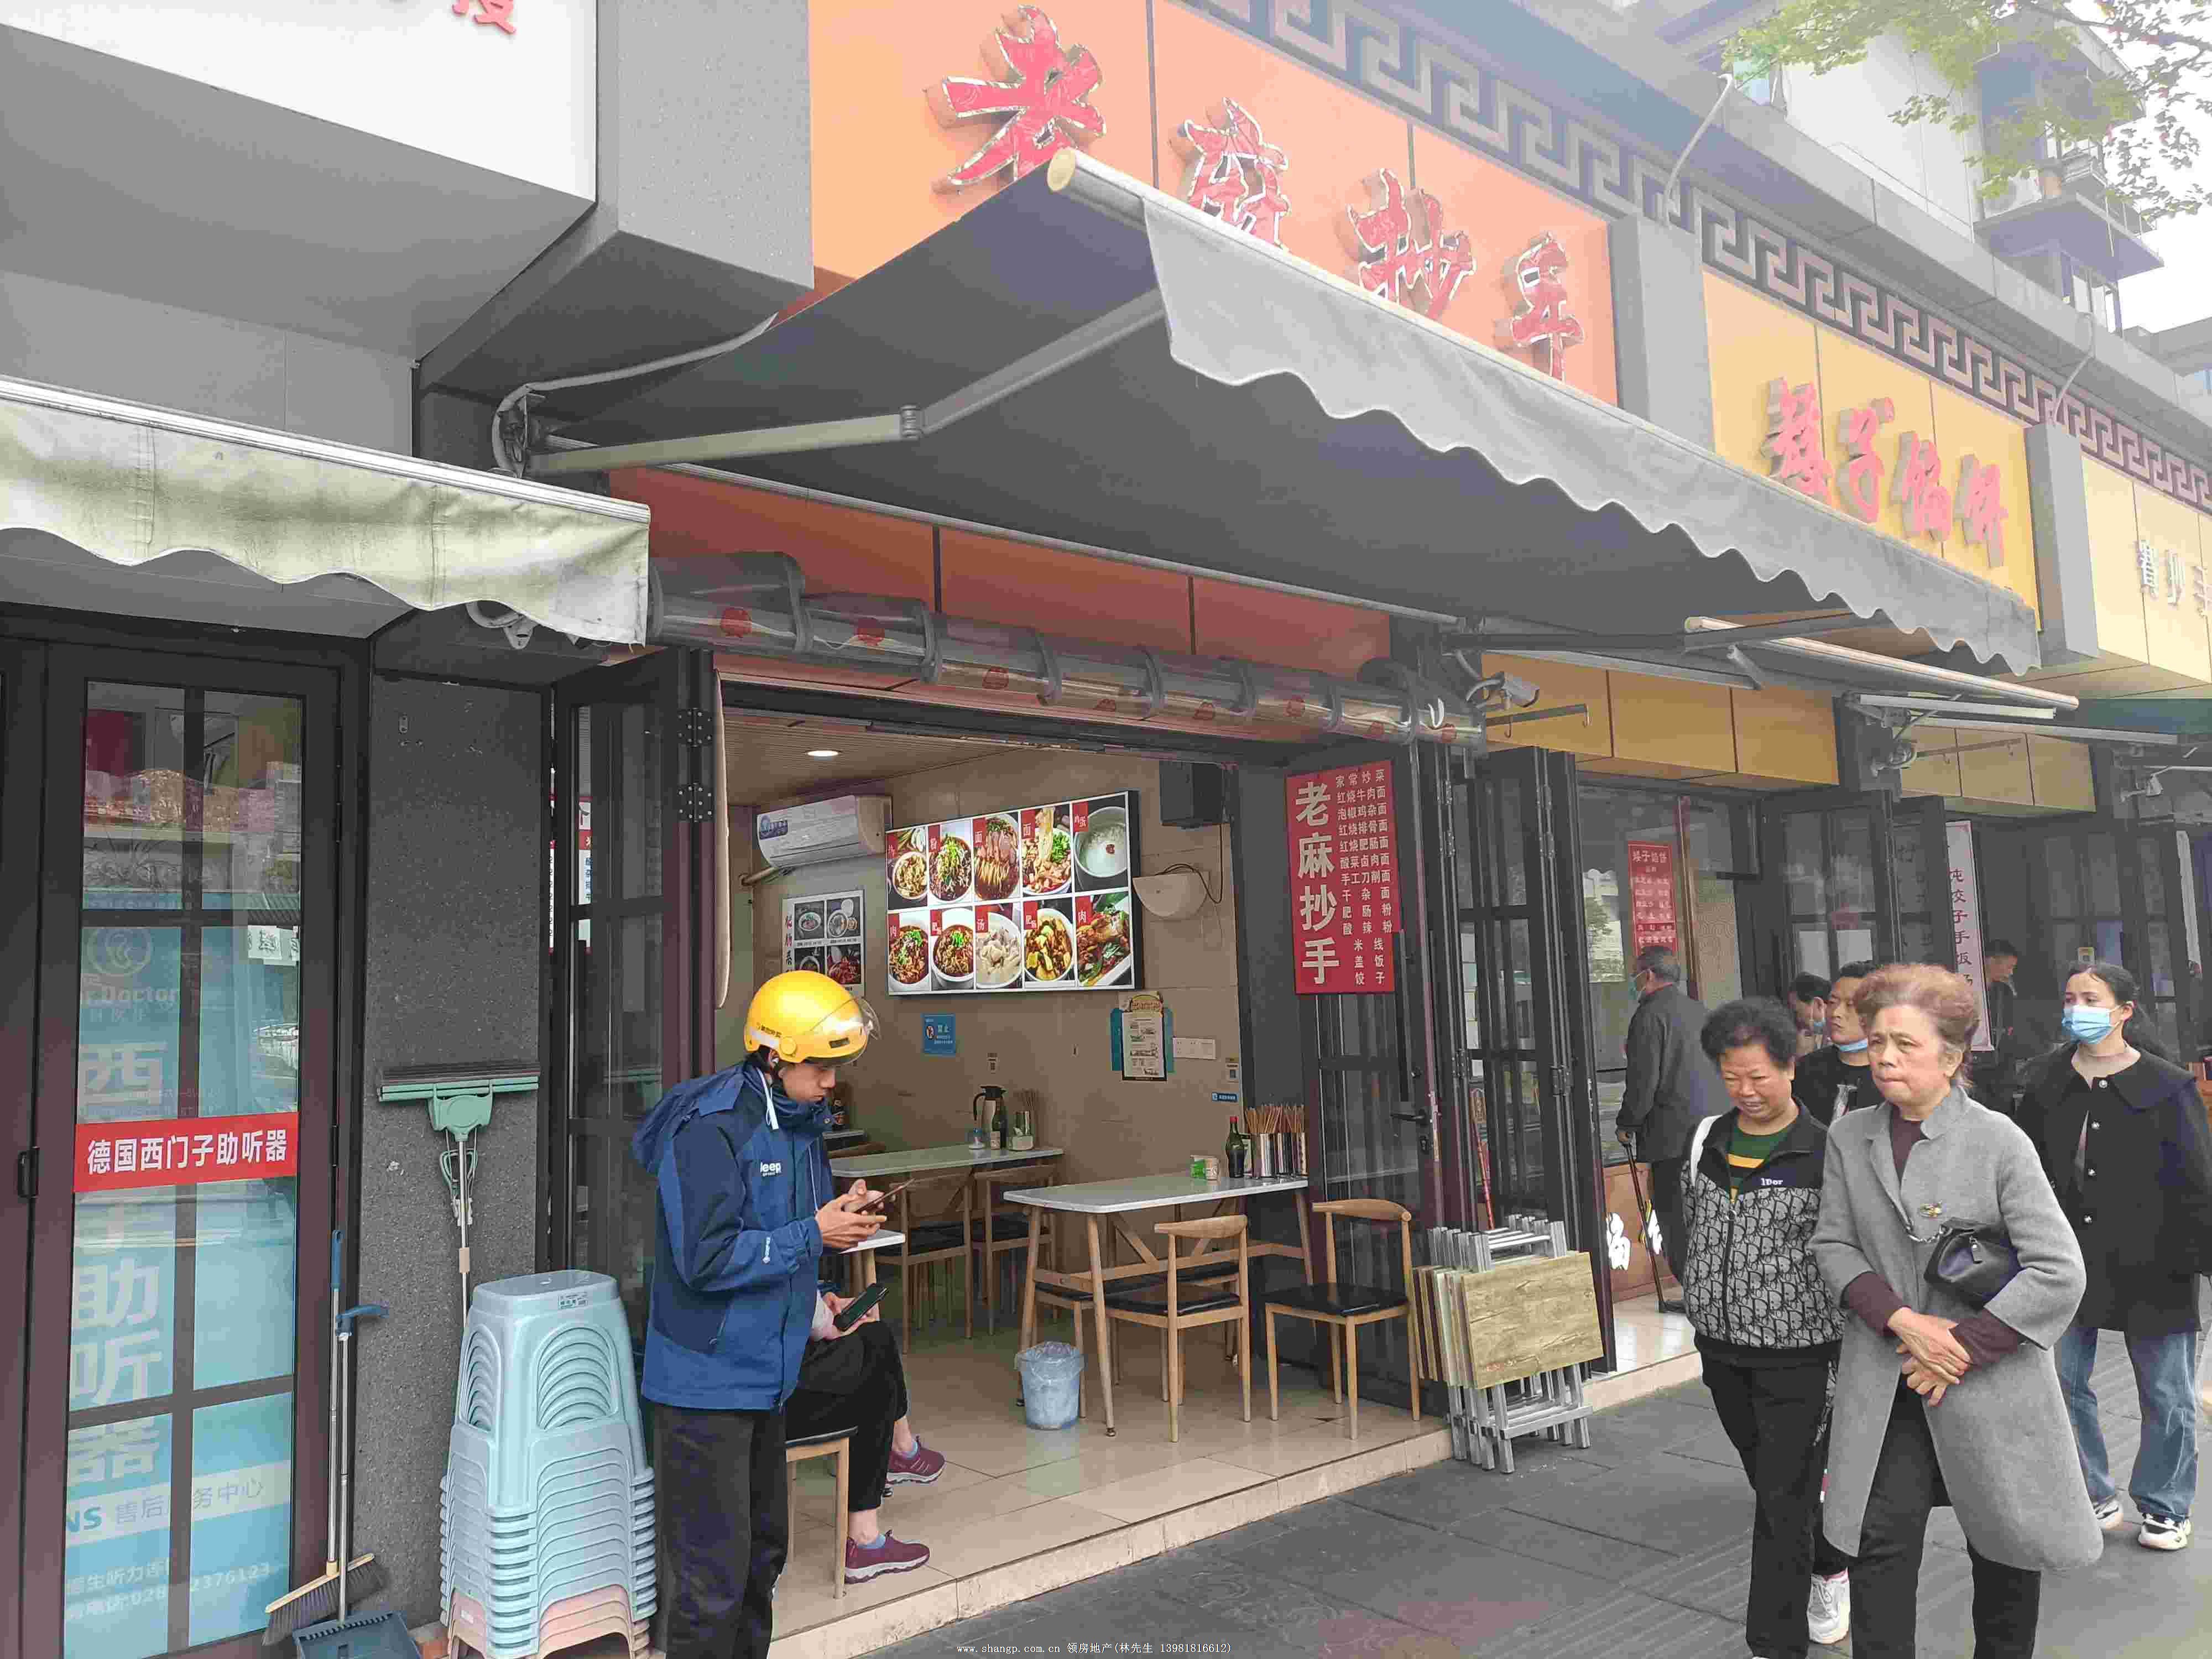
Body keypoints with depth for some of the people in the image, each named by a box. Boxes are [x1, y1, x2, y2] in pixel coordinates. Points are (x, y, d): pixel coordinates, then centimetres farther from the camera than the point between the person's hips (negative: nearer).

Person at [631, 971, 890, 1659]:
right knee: (714, 1577, 0)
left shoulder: (791, 1119, 7)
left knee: (763, 1551, 21)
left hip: (764, 1372, 9)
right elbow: (706, 1259, -25)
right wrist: (813, 1234, -20)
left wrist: (837, 1218, -3)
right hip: (707, 1382, -9)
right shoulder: (709, 1129, -21)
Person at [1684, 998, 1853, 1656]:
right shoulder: (1706, 1141, 2)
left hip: (1797, 1357, -6)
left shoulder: (1826, 1153, -13)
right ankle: (1832, 1569, 46)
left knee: (1784, 1501, -1)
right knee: (1772, 1484, 21)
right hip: (1723, 1353, 6)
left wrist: (1848, 1357, -10)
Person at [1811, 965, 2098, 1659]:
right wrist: (1902, 1320, -13)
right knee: (1880, 1542, -3)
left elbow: (2058, 1272, -13)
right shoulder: (1849, 1136, 0)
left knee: (2004, 1544, 15)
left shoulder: (1998, 1141, -11)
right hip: (1885, 1381, 2)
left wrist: (1963, 1350, -15)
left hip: (1991, 1381, -2)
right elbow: (1833, 1243, 2)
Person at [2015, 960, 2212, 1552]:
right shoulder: (2045, 1086, 3)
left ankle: (2164, 1507, 26)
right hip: (2066, 1261, 3)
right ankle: (2096, 1499, 24)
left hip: (2151, 1267, -3)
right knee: (2062, 1384, 7)